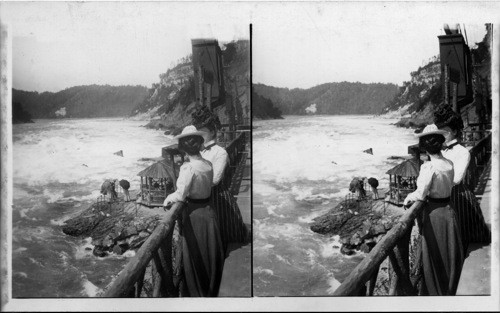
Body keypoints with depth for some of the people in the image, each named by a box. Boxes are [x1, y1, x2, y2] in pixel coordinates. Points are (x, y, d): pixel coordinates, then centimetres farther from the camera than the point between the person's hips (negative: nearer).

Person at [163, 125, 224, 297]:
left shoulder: (188, 167, -20)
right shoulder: (208, 165, -1)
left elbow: (180, 195, -22)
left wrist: (167, 199, -4)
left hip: (194, 213, -6)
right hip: (209, 210, 6)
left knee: (195, 256, 9)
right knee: (211, 254, 18)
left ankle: (198, 293, 22)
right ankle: (212, 291, 34)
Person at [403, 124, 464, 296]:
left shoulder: (428, 167, -20)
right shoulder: (449, 165, -1)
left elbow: (421, 194, -19)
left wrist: (408, 198, 0)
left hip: (434, 214, -6)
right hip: (448, 211, 6)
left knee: (434, 257, 9)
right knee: (450, 255, 18)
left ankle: (434, 292, 21)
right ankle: (449, 291, 32)